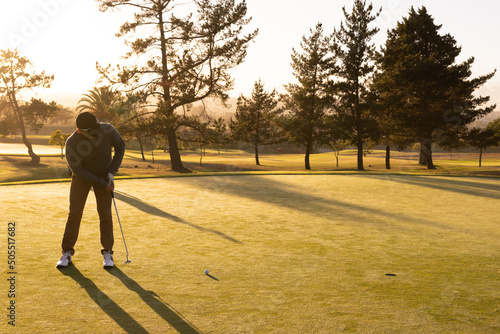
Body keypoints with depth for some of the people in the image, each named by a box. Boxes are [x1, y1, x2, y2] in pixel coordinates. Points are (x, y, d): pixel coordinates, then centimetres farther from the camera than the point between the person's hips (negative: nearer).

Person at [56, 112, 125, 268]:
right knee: (74, 214, -3)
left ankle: (107, 252, 6)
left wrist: (112, 171, -13)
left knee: (105, 213, -3)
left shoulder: (107, 130, -25)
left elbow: (120, 146, -7)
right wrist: (101, 184, -21)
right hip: (82, 177, -1)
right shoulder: (72, 142, -29)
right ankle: (67, 252, 12)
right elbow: (77, 169, -22)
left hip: (104, 175, 1)